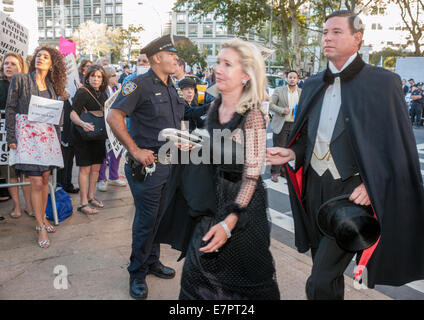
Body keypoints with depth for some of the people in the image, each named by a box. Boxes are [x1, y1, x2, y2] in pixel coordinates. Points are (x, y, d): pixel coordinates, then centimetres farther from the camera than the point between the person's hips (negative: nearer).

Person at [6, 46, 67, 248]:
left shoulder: (52, 86, 12)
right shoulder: (20, 80, -1)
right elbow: (10, 109, -2)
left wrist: (57, 138, 13)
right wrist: (11, 138, -7)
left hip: (47, 135, 5)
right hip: (27, 134, -4)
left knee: (45, 179, 8)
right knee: (36, 182, -6)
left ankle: (42, 218, 23)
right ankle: (41, 227, 3)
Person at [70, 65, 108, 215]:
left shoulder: (103, 94, 10)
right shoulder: (82, 92, -11)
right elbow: (73, 114, -19)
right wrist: (82, 124, -37)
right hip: (83, 136, -7)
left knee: (96, 167, 12)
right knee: (85, 168, -3)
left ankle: (91, 197, 28)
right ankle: (83, 203, 4)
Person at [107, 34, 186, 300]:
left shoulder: (171, 88, 14)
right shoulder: (140, 84, -12)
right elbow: (114, 117, -19)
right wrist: (135, 151, -21)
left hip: (170, 163, 8)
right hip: (148, 163, -8)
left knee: (160, 217, 17)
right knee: (146, 220, 0)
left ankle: (153, 262, 35)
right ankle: (137, 273, 17)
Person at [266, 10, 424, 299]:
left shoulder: (383, 82, -6)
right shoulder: (313, 85, 10)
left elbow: (397, 148, -8)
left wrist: (371, 185, -18)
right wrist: (291, 153, -2)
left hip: (353, 192, -5)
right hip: (315, 187, 6)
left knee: (320, 285, -10)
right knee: (328, 273, 19)